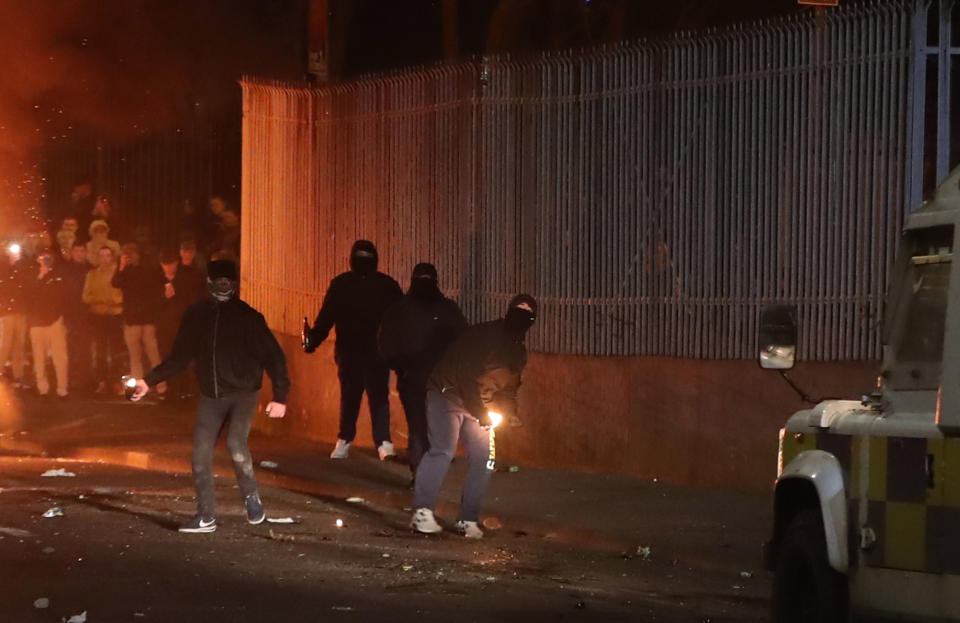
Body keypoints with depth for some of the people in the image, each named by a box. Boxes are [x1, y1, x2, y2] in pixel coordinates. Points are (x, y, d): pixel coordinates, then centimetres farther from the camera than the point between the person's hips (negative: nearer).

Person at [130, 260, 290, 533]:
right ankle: (206, 517, 8)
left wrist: (280, 396, -17)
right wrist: (149, 381, 4)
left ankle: (251, 496, 2)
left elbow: (272, 356, -8)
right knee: (201, 456, -3)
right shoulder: (196, 315, 2)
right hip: (211, 396, 4)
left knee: (236, 443, -23)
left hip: (243, 392, -4)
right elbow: (179, 358, 11)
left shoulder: (247, 316, -8)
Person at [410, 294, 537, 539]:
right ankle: (422, 512, -20)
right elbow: (465, 375, -26)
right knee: (442, 450, -22)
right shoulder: (484, 336, -20)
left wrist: (507, 413, -4)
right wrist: (479, 412, -28)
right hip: (447, 395, -8)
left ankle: (468, 520, 4)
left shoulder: (518, 352, 7)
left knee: (484, 458, -2)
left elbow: (508, 387, 15)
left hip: (477, 403, 8)